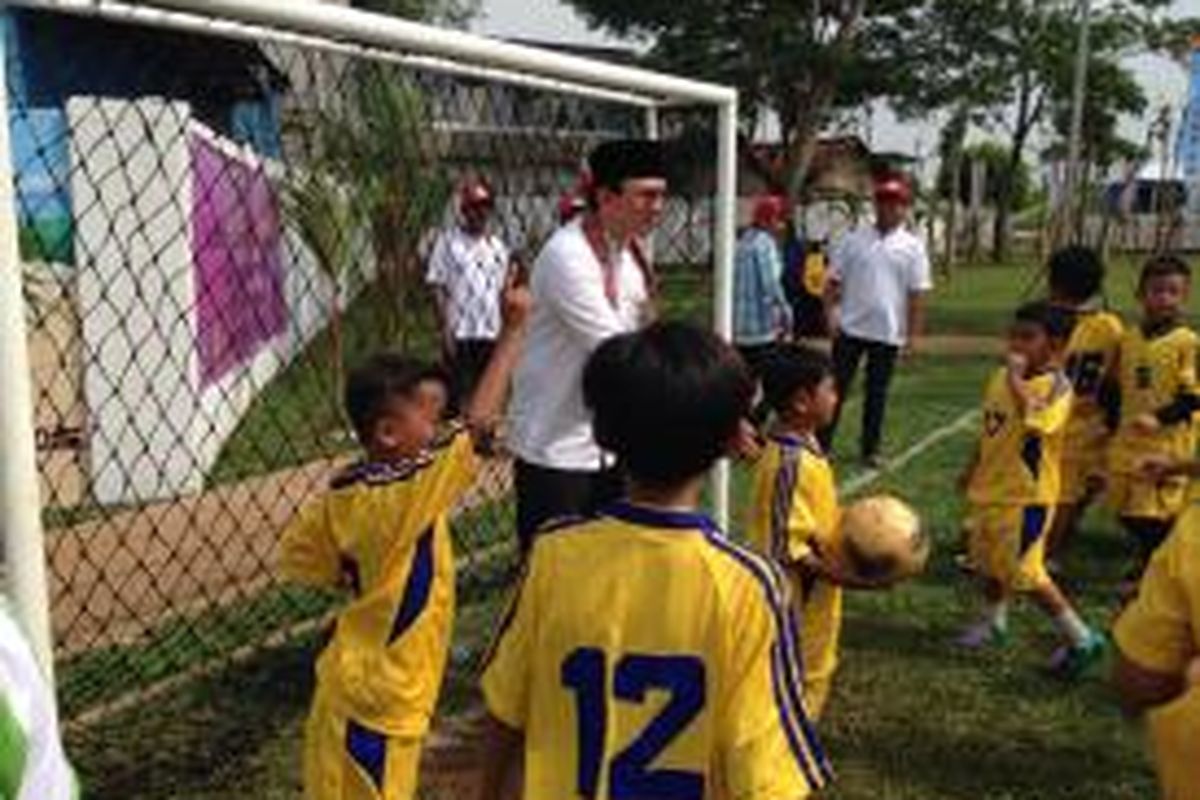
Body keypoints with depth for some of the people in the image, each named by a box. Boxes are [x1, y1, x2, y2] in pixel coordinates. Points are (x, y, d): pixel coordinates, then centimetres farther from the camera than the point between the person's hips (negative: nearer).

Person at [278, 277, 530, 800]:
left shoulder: (344, 492, -2)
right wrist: (513, 331, -24)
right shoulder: (408, 493, -26)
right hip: (377, 698, -8)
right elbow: (478, 423, -29)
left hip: (354, 684, 8)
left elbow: (297, 557, 5)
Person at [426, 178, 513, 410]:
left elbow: (502, 291, 13)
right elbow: (438, 289, -5)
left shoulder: (498, 247, 13)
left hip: (491, 334, 4)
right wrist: (446, 329, -12)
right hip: (460, 334, -4)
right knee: (459, 398, -3)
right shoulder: (449, 242, -1)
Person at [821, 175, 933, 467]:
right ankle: (821, 443, 12)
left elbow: (917, 294, -1)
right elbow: (834, 281, 3)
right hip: (850, 328, 0)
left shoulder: (913, 247, 0)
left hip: (888, 333, 0)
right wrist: (830, 314, -7)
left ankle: (870, 449, 20)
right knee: (837, 387, 4)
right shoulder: (853, 240, 2)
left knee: (877, 393, 9)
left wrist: (914, 333, -5)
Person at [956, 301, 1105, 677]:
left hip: (1027, 495, -8)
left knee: (1025, 574, -6)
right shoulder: (1003, 377, 3)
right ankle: (994, 623, 43)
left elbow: (1033, 420, -40)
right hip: (991, 488, 8)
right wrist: (974, 467, 20)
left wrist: (1016, 375, -31)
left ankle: (1082, 638, 8)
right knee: (989, 562, 22)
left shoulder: (1057, 387, -20)